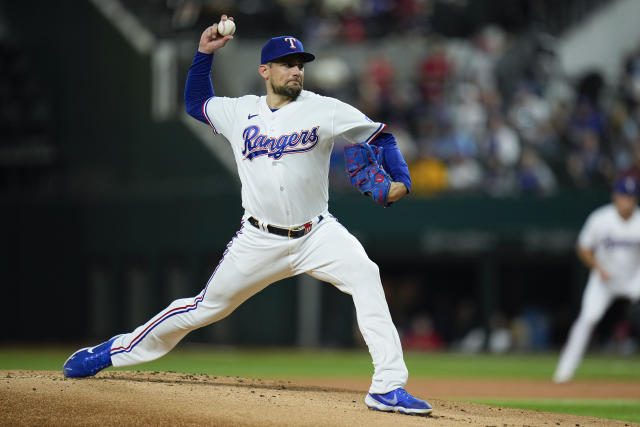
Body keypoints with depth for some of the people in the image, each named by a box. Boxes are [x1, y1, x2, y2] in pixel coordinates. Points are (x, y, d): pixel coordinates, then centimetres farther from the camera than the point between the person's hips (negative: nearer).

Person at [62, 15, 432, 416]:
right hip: (260, 240, 1)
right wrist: (204, 53, 12)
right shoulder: (240, 112, 5)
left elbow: (380, 135, 2)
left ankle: (388, 387, -28)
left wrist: (400, 179, -14)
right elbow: (196, 102, 24)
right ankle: (114, 351, 25)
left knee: (365, 276, -28)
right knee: (207, 307, 5)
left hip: (316, 234, -1)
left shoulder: (324, 111, -4)